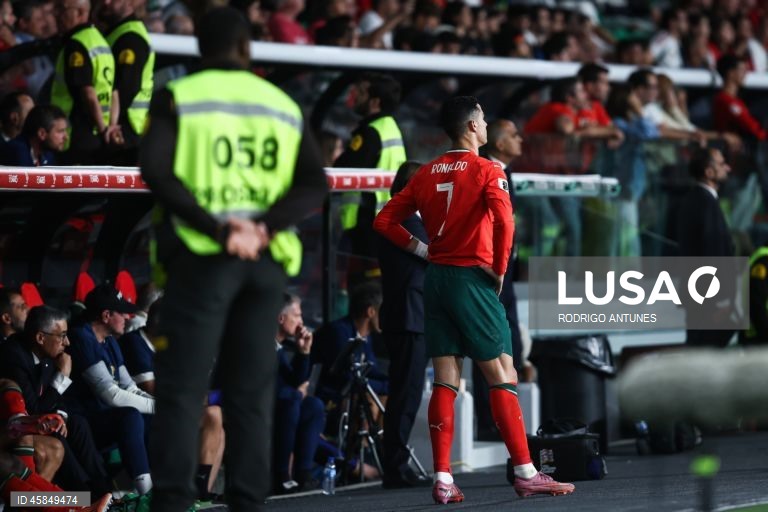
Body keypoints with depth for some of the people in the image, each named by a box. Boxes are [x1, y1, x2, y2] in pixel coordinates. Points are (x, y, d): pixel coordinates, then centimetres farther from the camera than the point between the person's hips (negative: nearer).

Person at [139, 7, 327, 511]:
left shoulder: (179, 98, 3)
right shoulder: (283, 106, 14)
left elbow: (156, 169, -13)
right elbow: (316, 183, 1)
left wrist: (215, 227, -17)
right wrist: (265, 226, -10)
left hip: (203, 256, -3)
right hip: (267, 261, 3)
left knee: (182, 386, -4)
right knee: (251, 390, 6)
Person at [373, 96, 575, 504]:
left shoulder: (427, 173, 11)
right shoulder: (487, 171, -6)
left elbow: (385, 221, 11)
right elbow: (504, 222, -21)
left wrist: (422, 250, 10)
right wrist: (499, 270, -9)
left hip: (436, 278, 6)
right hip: (472, 279, -6)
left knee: (445, 380, 5)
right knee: (502, 375, -2)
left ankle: (442, 480, 0)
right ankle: (525, 474, -4)